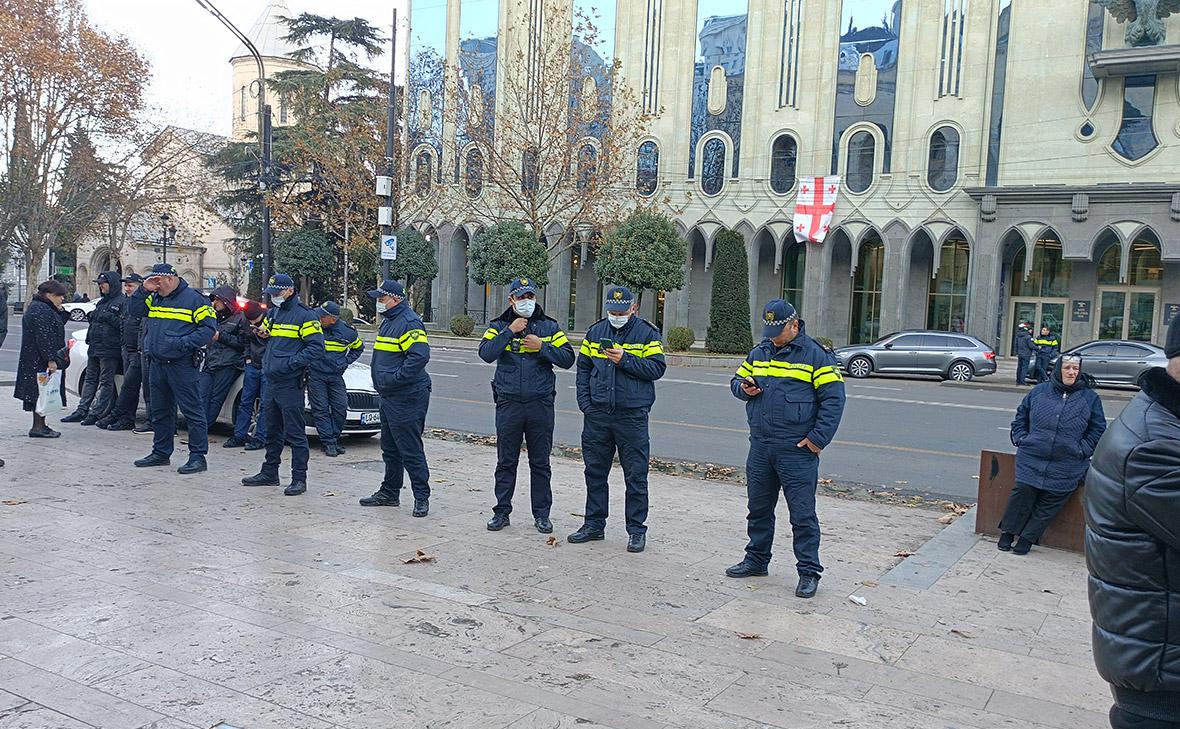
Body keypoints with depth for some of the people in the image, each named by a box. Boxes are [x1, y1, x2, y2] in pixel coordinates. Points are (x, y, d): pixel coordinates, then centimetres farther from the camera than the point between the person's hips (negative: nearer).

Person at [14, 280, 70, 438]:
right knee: (42, 392, -7)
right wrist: (51, 359, -26)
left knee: (39, 393, 13)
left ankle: (40, 425, 19)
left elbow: (56, 325, 22)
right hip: (41, 362, -11)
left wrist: (62, 312, 6)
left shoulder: (44, 308, 16)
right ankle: (38, 427, -5)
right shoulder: (40, 310, -18)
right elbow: (44, 336, -24)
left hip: (38, 361, 11)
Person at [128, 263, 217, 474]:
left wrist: (185, 342, -20)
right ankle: (161, 453, 28)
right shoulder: (155, 299, 15)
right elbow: (136, 310, 17)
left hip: (182, 365, -8)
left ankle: (198, 457, -3)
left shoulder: (193, 299, -7)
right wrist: (144, 290, 3)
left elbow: (209, 328, -11)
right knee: (160, 412, 16)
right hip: (157, 364, 8)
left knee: (193, 412, -6)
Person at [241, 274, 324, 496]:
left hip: (290, 384, -8)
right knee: (272, 431, 16)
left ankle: (299, 478, 0)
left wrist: (291, 363, -20)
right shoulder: (272, 313, 17)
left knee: (294, 433, -5)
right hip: (271, 381, 8)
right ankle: (269, 473, 26)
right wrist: (263, 335, 6)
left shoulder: (304, 315, -9)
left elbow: (316, 347, -14)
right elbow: (264, 335, 30)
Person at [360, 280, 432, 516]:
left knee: (410, 450, -5)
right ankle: (389, 493, 29)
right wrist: (381, 382, 15)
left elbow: (420, 356, -27)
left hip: (407, 399, -11)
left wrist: (394, 379, -23)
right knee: (390, 449, 18)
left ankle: (422, 497, 3)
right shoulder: (387, 321, 17)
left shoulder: (409, 323, -16)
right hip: (389, 398, 11)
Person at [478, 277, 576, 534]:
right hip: (508, 404, 0)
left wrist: (542, 346, -12)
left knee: (540, 463, 7)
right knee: (506, 462, 7)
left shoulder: (549, 327, 6)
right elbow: (486, 354, -13)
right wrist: (510, 331, -16)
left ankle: (542, 514, 16)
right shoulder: (499, 326, 5)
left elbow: (568, 358, -1)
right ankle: (502, 511, 18)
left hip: (540, 404, 0)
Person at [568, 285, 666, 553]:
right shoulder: (595, 331, 10)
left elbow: (657, 368, -8)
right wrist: (585, 402, 3)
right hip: (597, 414, 4)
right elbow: (583, 367, 13)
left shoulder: (647, 333, -1)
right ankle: (594, 525, 24)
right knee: (595, 472, 11)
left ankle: (636, 530, 12)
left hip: (632, 415, -4)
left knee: (635, 476, 1)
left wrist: (625, 359, -18)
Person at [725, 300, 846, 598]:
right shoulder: (759, 352, 12)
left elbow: (833, 398, -7)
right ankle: (756, 560, 31)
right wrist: (744, 388, -2)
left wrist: (818, 438, -13)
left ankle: (809, 572, 9)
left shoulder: (815, 354, -6)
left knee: (802, 514, -1)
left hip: (798, 451, -6)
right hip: (760, 448, 6)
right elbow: (737, 380, 23)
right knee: (758, 507, 16)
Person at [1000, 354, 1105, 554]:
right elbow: (1020, 417, 18)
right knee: (1022, 492, -7)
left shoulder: (1090, 397, 4)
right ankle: (1007, 532, 8)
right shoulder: (1039, 391, 7)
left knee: (1050, 502, 0)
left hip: (1066, 466, 0)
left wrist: (1082, 450, -2)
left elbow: (1098, 429, 9)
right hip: (1031, 459, 0)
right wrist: (1021, 439, 5)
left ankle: (1027, 538, 11)